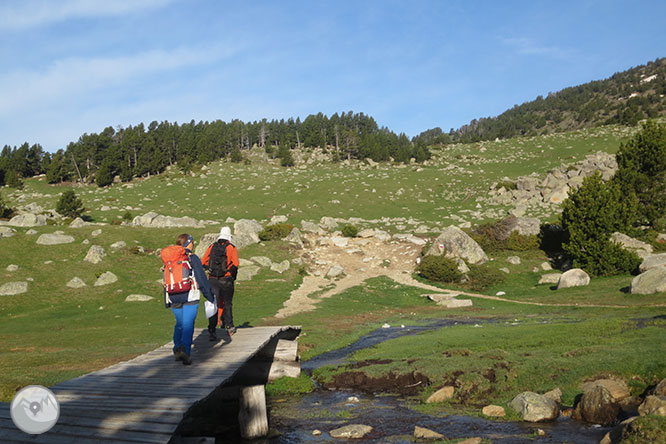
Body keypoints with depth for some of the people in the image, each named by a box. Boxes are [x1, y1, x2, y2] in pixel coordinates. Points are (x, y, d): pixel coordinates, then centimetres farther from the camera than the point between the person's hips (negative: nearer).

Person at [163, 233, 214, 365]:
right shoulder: (193, 258, -6)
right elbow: (201, 279, -7)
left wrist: (167, 301, 21)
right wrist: (210, 296, 0)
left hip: (174, 298, 5)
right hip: (190, 298, -5)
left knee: (179, 323, 20)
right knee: (188, 325, -4)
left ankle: (177, 347, 10)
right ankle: (184, 349, -16)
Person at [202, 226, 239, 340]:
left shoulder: (212, 247, 8)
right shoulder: (231, 248, -2)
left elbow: (203, 262, 6)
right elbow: (235, 264, -13)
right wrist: (233, 275, 3)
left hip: (212, 280, 2)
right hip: (226, 281, -2)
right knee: (227, 303, 15)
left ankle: (212, 331, -8)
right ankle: (229, 327, 23)